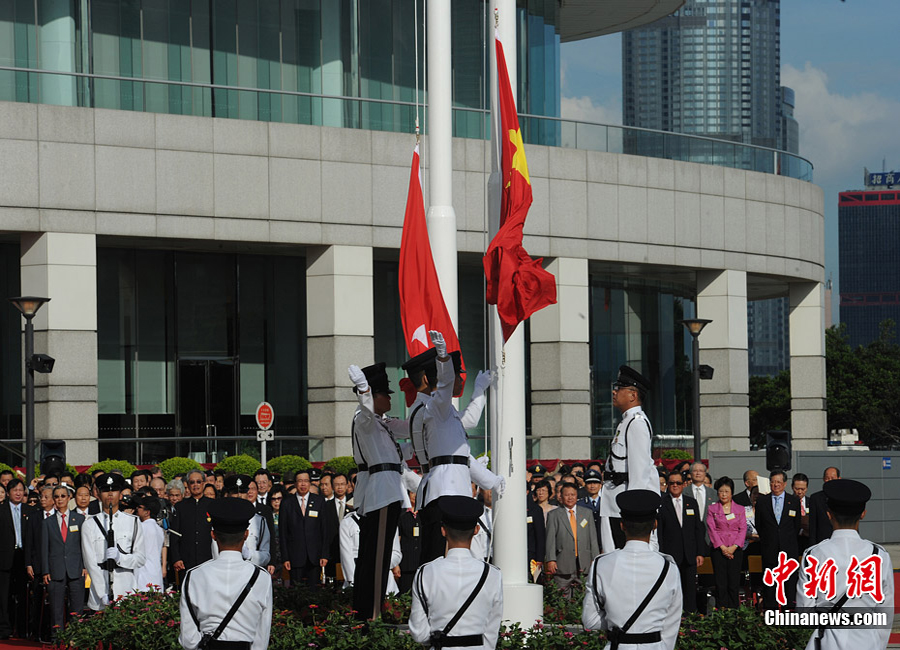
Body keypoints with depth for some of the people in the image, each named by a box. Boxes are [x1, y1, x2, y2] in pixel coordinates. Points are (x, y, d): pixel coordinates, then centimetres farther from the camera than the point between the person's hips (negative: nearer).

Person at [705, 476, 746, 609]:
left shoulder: (740, 509, 10)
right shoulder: (712, 509, 6)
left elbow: (743, 529, 4)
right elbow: (711, 529, 0)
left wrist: (734, 547, -8)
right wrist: (722, 547, -10)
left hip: (735, 550, 1)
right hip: (718, 549, -1)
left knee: (734, 584, -2)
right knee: (721, 584, -4)